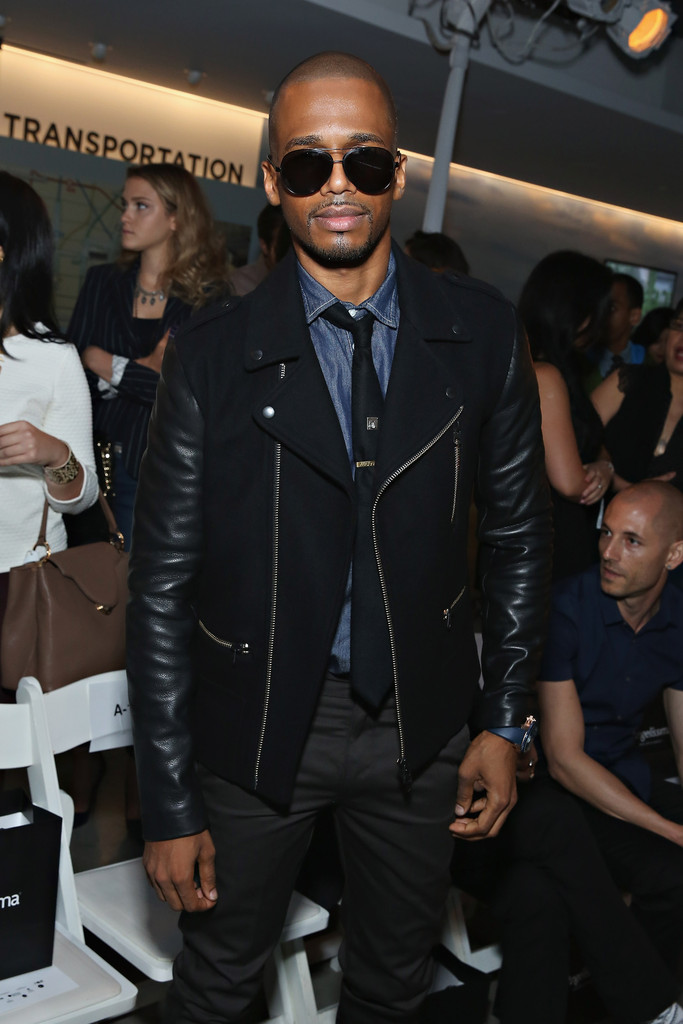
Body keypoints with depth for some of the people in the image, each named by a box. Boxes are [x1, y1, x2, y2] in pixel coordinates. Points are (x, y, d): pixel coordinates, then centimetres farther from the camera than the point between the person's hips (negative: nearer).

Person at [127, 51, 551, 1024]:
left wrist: (506, 721, 3)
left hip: (422, 725, 2)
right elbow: (162, 586, -9)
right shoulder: (211, 357, -11)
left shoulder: (482, 333, -5)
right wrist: (170, 804, -8)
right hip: (255, 726, -1)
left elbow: (517, 532, 4)